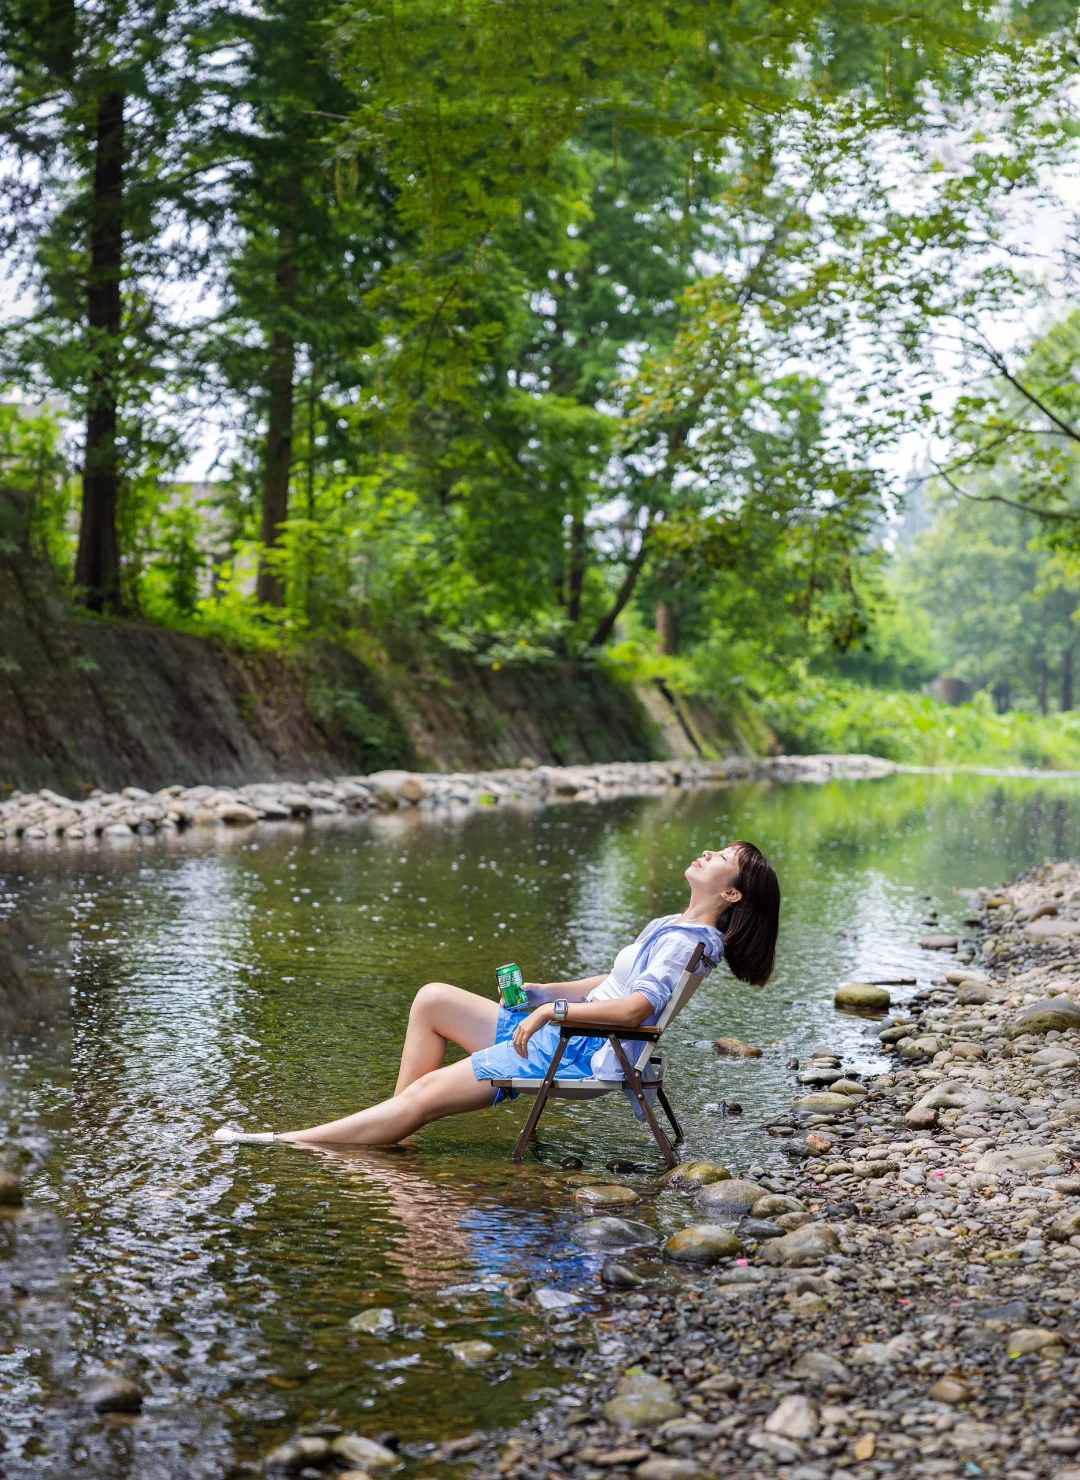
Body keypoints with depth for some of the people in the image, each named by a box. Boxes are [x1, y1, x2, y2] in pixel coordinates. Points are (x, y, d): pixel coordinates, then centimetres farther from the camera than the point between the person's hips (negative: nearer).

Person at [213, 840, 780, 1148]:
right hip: (556, 1034, 10)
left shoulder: (685, 942, -15)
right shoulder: (671, 928, 15)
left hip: (581, 1055, -10)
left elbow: (635, 1007, -28)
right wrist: (543, 992, 12)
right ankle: (392, 1133, 7)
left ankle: (290, 1142, -7)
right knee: (433, 999, 8)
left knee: (427, 1094, -12)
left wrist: (554, 1008, -21)